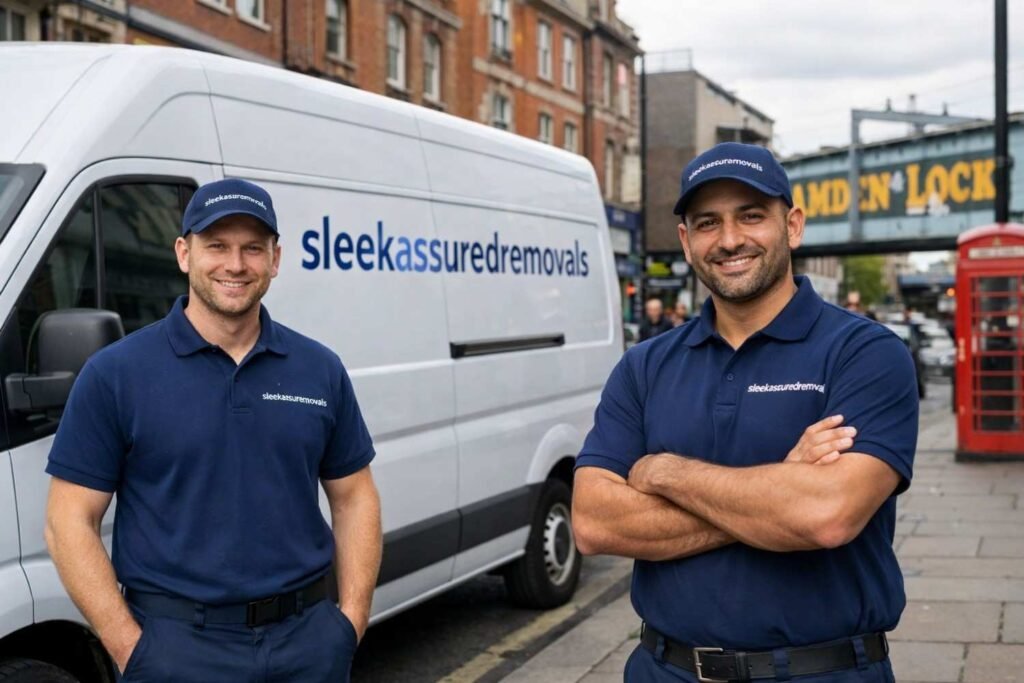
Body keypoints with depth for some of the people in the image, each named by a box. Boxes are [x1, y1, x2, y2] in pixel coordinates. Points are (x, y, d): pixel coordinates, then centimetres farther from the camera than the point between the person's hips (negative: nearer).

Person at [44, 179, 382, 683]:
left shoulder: (322, 370, 5)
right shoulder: (115, 374, -4)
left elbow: (354, 498, 11)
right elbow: (70, 522, -5)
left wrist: (352, 618, 1)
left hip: (310, 639, 3)